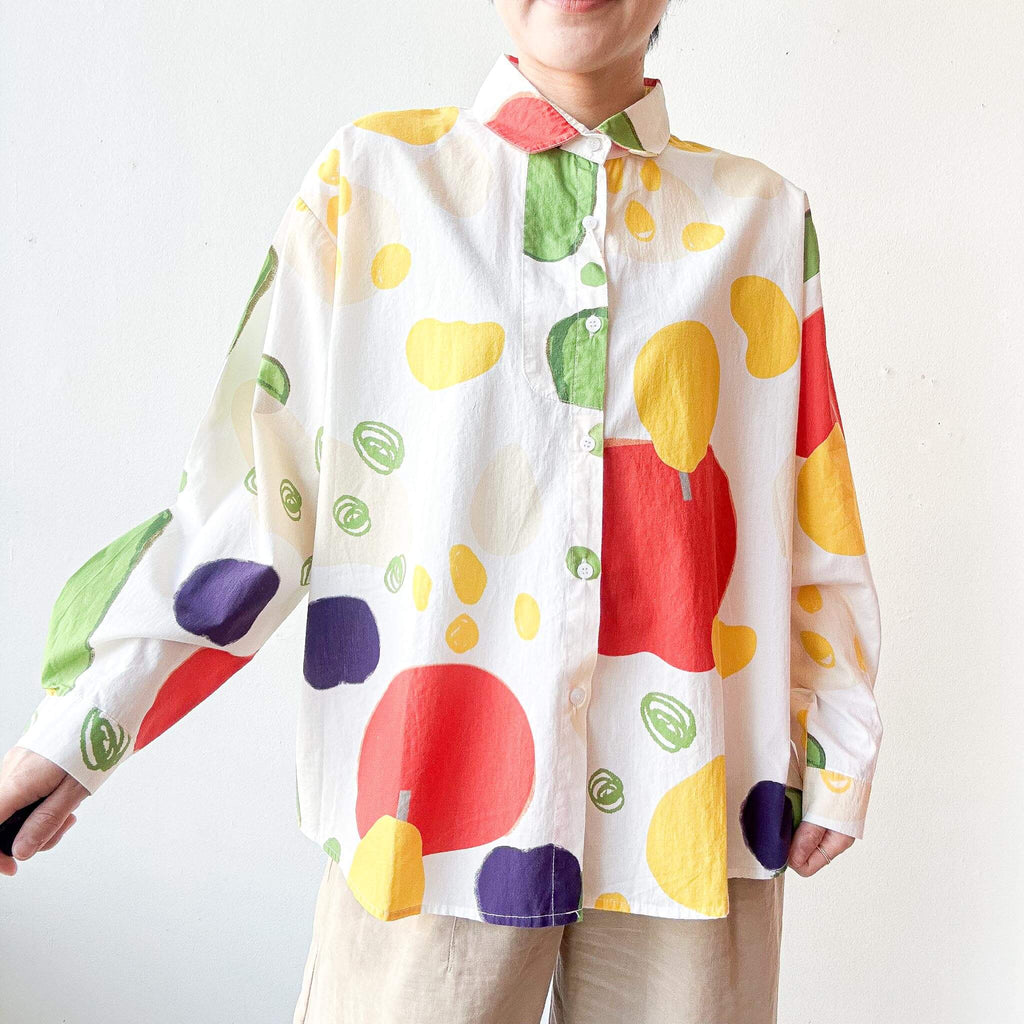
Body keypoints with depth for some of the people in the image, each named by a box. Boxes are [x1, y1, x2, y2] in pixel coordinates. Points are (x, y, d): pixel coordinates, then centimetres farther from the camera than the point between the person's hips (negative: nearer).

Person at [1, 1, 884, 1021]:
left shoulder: (762, 215, 8)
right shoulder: (371, 179, 3)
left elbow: (813, 513, 10)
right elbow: (248, 477, 0)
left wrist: (836, 746, 10)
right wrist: (82, 723, -1)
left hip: (686, 803, 2)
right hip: (430, 808, -1)